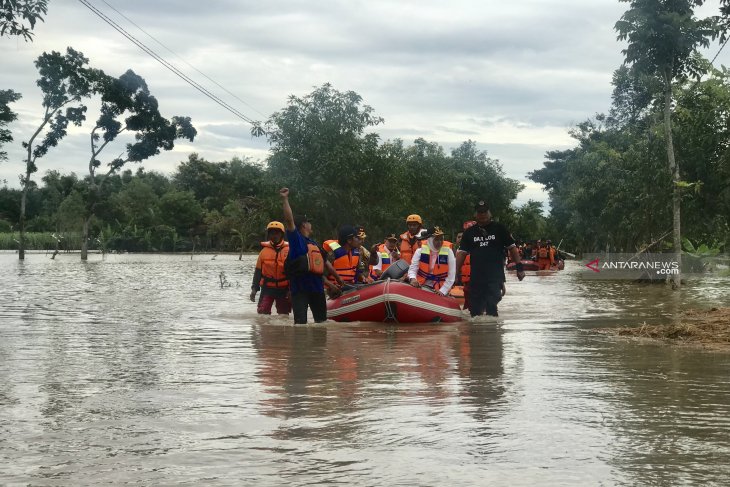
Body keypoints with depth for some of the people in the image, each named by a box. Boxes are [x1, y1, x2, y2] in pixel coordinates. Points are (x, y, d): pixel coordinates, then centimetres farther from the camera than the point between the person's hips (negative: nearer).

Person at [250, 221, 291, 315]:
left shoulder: (288, 250, -2)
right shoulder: (264, 251, 1)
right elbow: (258, 271, 6)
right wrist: (254, 288, 2)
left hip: (283, 289, 0)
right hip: (267, 288, 0)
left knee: (284, 314, 11)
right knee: (263, 313, -10)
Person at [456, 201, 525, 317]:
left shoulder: (499, 229, 6)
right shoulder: (469, 232, 13)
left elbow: (512, 248, 6)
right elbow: (462, 254, 12)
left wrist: (519, 267, -3)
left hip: (495, 277, -3)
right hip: (476, 278, 3)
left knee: (491, 307, -15)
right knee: (475, 310, 4)